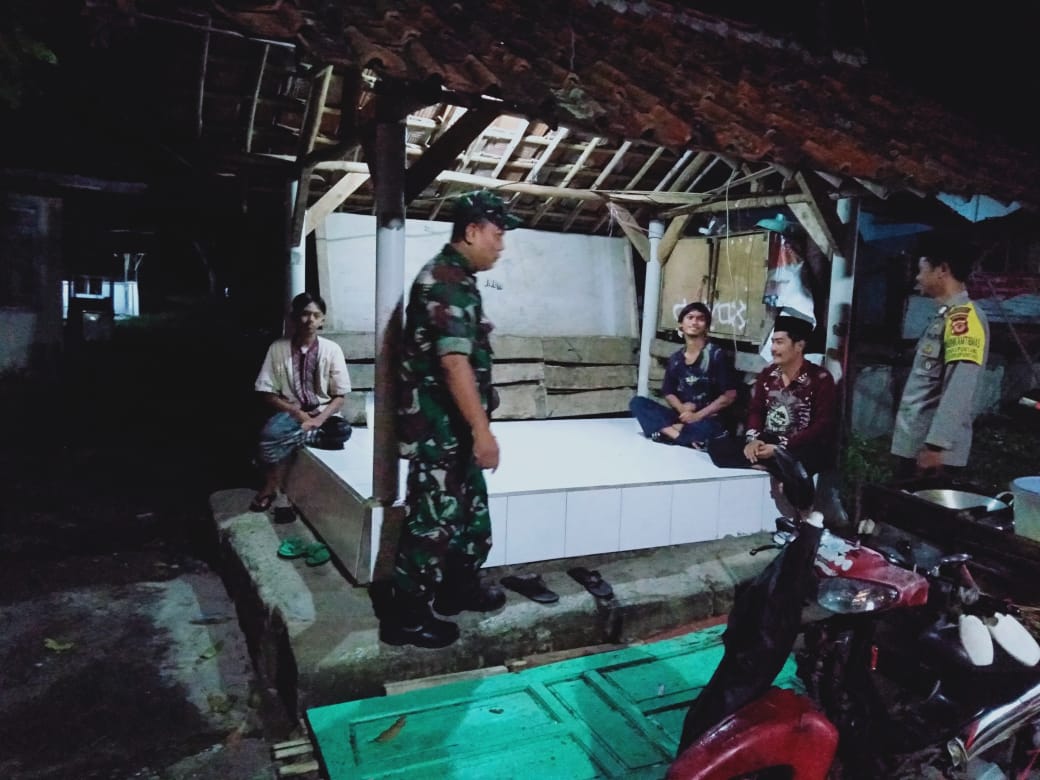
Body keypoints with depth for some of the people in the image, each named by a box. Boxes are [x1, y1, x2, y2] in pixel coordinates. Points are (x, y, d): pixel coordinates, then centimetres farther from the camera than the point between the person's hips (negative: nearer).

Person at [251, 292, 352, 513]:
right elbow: (267, 393, -2)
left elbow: (339, 396, -2)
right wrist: (296, 412, -16)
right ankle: (275, 486, -10)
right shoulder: (278, 348, -3)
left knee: (343, 430, -33)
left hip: (323, 413, 1)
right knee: (270, 432, -35)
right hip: (289, 412, -1)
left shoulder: (331, 349, -3)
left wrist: (318, 419, -19)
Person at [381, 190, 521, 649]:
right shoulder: (448, 281, -19)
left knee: (468, 509, 20)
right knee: (433, 517, -1)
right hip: (439, 426, -11)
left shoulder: (452, 276, 15)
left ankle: (458, 588, 37)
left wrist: (475, 426, 25)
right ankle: (404, 616, 13)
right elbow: (454, 362, -26)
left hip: (453, 425, 11)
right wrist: (483, 430, -25)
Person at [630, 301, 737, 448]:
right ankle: (678, 434, -29)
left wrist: (698, 416, -14)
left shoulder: (717, 355, -4)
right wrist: (681, 408, -12)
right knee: (637, 402, -12)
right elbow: (668, 392, 12)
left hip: (708, 419, -5)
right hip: (681, 416, 5)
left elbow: (729, 395, -7)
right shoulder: (675, 358, 10)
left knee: (705, 428, -41)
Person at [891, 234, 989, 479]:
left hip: (932, 449, -9)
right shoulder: (943, 316, 17)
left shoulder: (963, 317, -14)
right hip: (912, 445, 9)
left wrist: (936, 445, -27)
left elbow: (959, 389, -23)